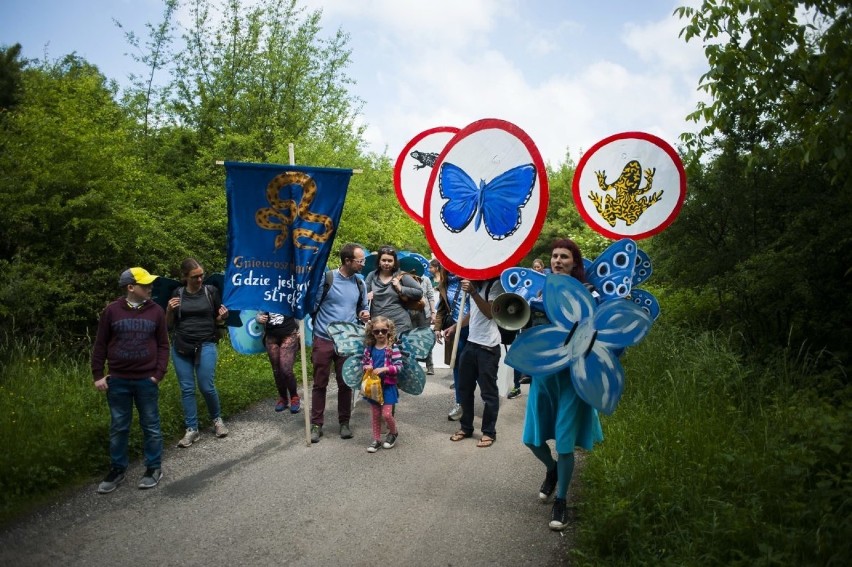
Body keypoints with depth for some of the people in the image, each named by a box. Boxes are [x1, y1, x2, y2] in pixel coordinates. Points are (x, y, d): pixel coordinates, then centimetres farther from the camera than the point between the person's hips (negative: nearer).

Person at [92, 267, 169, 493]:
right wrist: (98, 375, -1)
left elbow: (163, 345, 3)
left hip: (146, 380, 0)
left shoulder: (155, 311, 0)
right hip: (118, 380, 0)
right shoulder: (112, 311, -2)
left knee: (151, 426, 8)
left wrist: (158, 374, -5)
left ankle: (154, 468, 20)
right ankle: (117, 469, 24)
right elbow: (100, 345, 3)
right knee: (118, 427, 11)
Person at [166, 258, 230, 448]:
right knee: (187, 389, 2)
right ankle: (192, 430, 12)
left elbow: (218, 321, 8)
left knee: (207, 386, -6)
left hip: (206, 345, -2)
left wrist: (223, 316, -14)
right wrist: (169, 310, -9)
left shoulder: (211, 291, 1)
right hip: (181, 346, 2)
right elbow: (169, 324, 10)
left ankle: (217, 419, 20)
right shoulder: (177, 294, 5)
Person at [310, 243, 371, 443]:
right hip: (323, 340, -3)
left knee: (346, 384, 9)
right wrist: (309, 333, -7)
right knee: (320, 384, 5)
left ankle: (344, 422, 22)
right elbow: (312, 306, -7)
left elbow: (363, 307, 18)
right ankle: (316, 424, 15)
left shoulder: (359, 283, 5)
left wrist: (365, 314, -4)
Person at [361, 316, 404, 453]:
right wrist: (366, 367, -11)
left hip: (388, 385, -4)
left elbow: (399, 367, -14)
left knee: (386, 414, -5)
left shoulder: (392, 348, -11)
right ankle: (376, 440, 24)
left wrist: (384, 369, -24)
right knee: (376, 415, 11)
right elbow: (363, 363, 12)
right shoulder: (369, 348, 1)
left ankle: (393, 433, 24)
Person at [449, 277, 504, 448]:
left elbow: (490, 313, -20)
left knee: (488, 391, 2)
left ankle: (489, 432, 14)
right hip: (471, 342, 8)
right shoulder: (474, 284, 15)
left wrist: (473, 292, -27)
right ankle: (466, 427, 27)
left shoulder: (496, 284, -9)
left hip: (488, 346, -8)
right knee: (464, 388, 13)